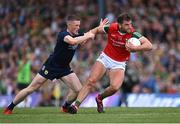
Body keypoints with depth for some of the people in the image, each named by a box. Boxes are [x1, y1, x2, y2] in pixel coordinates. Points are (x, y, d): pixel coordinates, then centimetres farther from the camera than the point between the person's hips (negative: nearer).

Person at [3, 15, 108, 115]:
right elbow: (72, 41, -44)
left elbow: (90, 34, 15)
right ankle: (9, 108, 6)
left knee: (78, 89, -8)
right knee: (31, 89, -6)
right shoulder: (63, 35, -24)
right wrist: (87, 36, -34)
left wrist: (99, 28, 0)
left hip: (64, 68, 7)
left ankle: (65, 107, 20)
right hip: (51, 66, -6)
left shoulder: (77, 35, -1)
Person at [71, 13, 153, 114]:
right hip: (105, 58, 1)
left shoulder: (133, 34, -22)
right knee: (91, 81, -13)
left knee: (115, 87, -21)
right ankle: (76, 105, -9)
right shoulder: (111, 28, -16)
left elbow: (149, 46, -30)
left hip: (119, 64, -1)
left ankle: (100, 98, 11)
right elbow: (97, 30, 6)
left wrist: (134, 48, -41)